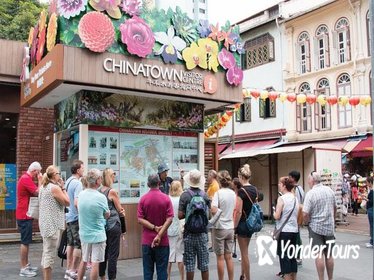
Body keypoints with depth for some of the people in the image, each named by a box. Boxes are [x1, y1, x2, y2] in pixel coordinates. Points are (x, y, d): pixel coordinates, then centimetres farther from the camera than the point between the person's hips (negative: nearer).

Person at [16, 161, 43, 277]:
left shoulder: (26, 178, 16)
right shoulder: (26, 179, -18)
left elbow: (34, 193, 15)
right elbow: (38, 193, -21)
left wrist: (39, 181, 6)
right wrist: (40, 180, -12)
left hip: (24, 214, 11)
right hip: (24, 215, -11)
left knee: (26, 241, 15)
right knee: (25, 242, -6)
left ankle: (26, 265, 24)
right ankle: (23, 269, -1)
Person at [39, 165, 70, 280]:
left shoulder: (43, 187, 12)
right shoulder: (55, 187, -16)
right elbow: (67, 202, -11)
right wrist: (63, 188, -5)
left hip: (45, 223, 10)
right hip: (53, 224, -10)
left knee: (46, 253, 16)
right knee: (50, 254, -4)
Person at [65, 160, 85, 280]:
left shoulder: (68, 181, 10)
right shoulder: (77, 183, -18)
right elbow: (77, 203, -26)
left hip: (69, 217, 9)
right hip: (77, 218, -9)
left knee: (70, 244, 15)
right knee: (78, 245, 0)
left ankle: (68, 270, 22)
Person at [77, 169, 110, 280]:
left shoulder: (81, 194, -4)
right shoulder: (101, 197, -18)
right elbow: (107, 215, -3)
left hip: (84, 234, 6)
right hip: (97, 235, -5)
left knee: (84, 261, 20)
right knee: (95, 263, 3)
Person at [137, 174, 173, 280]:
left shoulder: (143, 199, -2)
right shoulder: (166, 198, -6)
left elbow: (140, 219, -8)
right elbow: (169, 219, -14)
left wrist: (154, 227, -11)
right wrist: (159, 235, -15)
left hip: (147, 240, 1)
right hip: (162, 241, -1)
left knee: (148, 270, 9)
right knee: (162, 269, 6)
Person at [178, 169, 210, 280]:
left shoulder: (185, 195, -10)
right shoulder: (205, 195, -2)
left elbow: (180, 215, -13)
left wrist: (187, 214, 6)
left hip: (189, 233, -2)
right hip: (203, 233, 2)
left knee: (190, 264, 6)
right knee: (204, 264, 11)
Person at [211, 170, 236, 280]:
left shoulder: (218, 193, -14)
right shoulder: (233, 193, 5)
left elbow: (214, 210, -25)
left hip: (219, 228, -5)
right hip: (230, 228, 5)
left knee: (220, 257, 4)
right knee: (229, 257, 12)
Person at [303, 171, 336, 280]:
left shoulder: (311, 193, -15)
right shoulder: (330, 190, 3)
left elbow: (305, 214, -19)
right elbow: (334, 208, 16)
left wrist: (307, 222, 0)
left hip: (316, 227, -5)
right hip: (330, 227, 5)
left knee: (319, 254, 0)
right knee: (329, 254, 13)